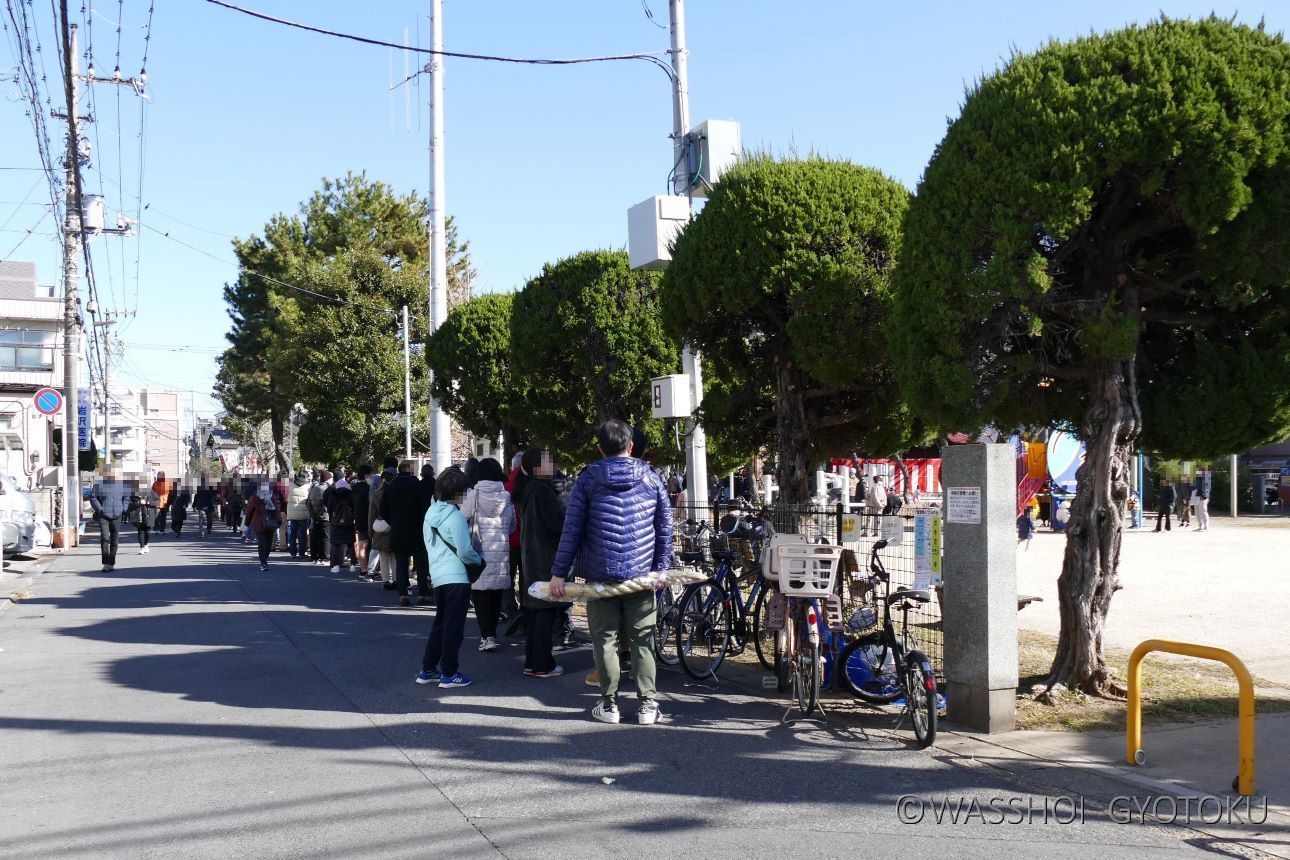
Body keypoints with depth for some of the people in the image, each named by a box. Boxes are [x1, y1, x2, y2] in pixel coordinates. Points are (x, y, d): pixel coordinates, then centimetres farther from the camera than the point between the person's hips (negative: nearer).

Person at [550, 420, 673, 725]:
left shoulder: (588, 478, -1)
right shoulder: (650, 477, 5)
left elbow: (572, 529, -3)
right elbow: (665, 526, 4)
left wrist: (559, 572, -1)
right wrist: (661, 567, 9)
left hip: (600, 574, -1)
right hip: (641, 573, 2)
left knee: (605, 639, 7)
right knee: (643, 639, 8)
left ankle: (609, 704, 10)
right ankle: (648, 705, 7)